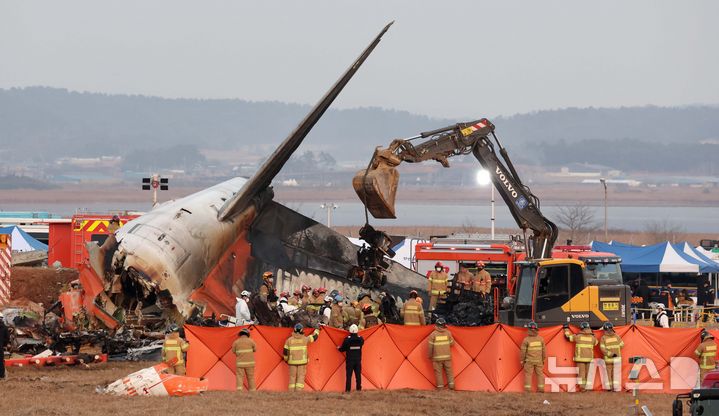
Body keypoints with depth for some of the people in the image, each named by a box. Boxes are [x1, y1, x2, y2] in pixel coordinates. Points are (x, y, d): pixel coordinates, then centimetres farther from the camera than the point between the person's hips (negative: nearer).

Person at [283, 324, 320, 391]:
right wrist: (317, 330, 32)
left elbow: (285, 351, 3)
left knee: (292, 377, 7)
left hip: (292, 361, 1)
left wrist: (286, 359, 20)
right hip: (302, 361, -1)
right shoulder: (304, 339, -3)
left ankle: (291, 392, 4)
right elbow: (314, 337, 12)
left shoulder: (289, 340, -2)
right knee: (301, 376, 0)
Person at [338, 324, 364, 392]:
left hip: (349, 360, -3)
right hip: (358, 360, 3)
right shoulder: (360, 339, -4)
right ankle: (359, 388, 12)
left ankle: (348, 389, -1)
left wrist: (339, 348, 19)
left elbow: (342, 349, -4)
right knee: (358, 375, 9)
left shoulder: (347, 339, -13)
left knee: (348, 375, 1)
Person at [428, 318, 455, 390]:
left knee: (438, 372, 3)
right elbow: (451, 343, 6)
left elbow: (430, 346, -4)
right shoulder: (448, 333, 0)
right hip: (447, 357, 2)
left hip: (437, 357, -2)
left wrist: (430, 356, 7)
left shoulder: (433, 334, -6)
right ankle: (451, 385, 8)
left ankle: (440, 386, 2)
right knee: (449, 371, 11)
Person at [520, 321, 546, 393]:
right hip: (539, 361, 3)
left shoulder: (526, 340, -13)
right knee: (540, 374, 13)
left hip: (529, 361, -3)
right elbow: (544, 350, 4)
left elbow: (523, 351, -9)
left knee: (528, 374, 3)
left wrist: (522, 361, 3)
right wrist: (543, 359, 17)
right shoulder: (541, 339, -4)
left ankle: (528, 389, 0)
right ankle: (540, 388, 14)